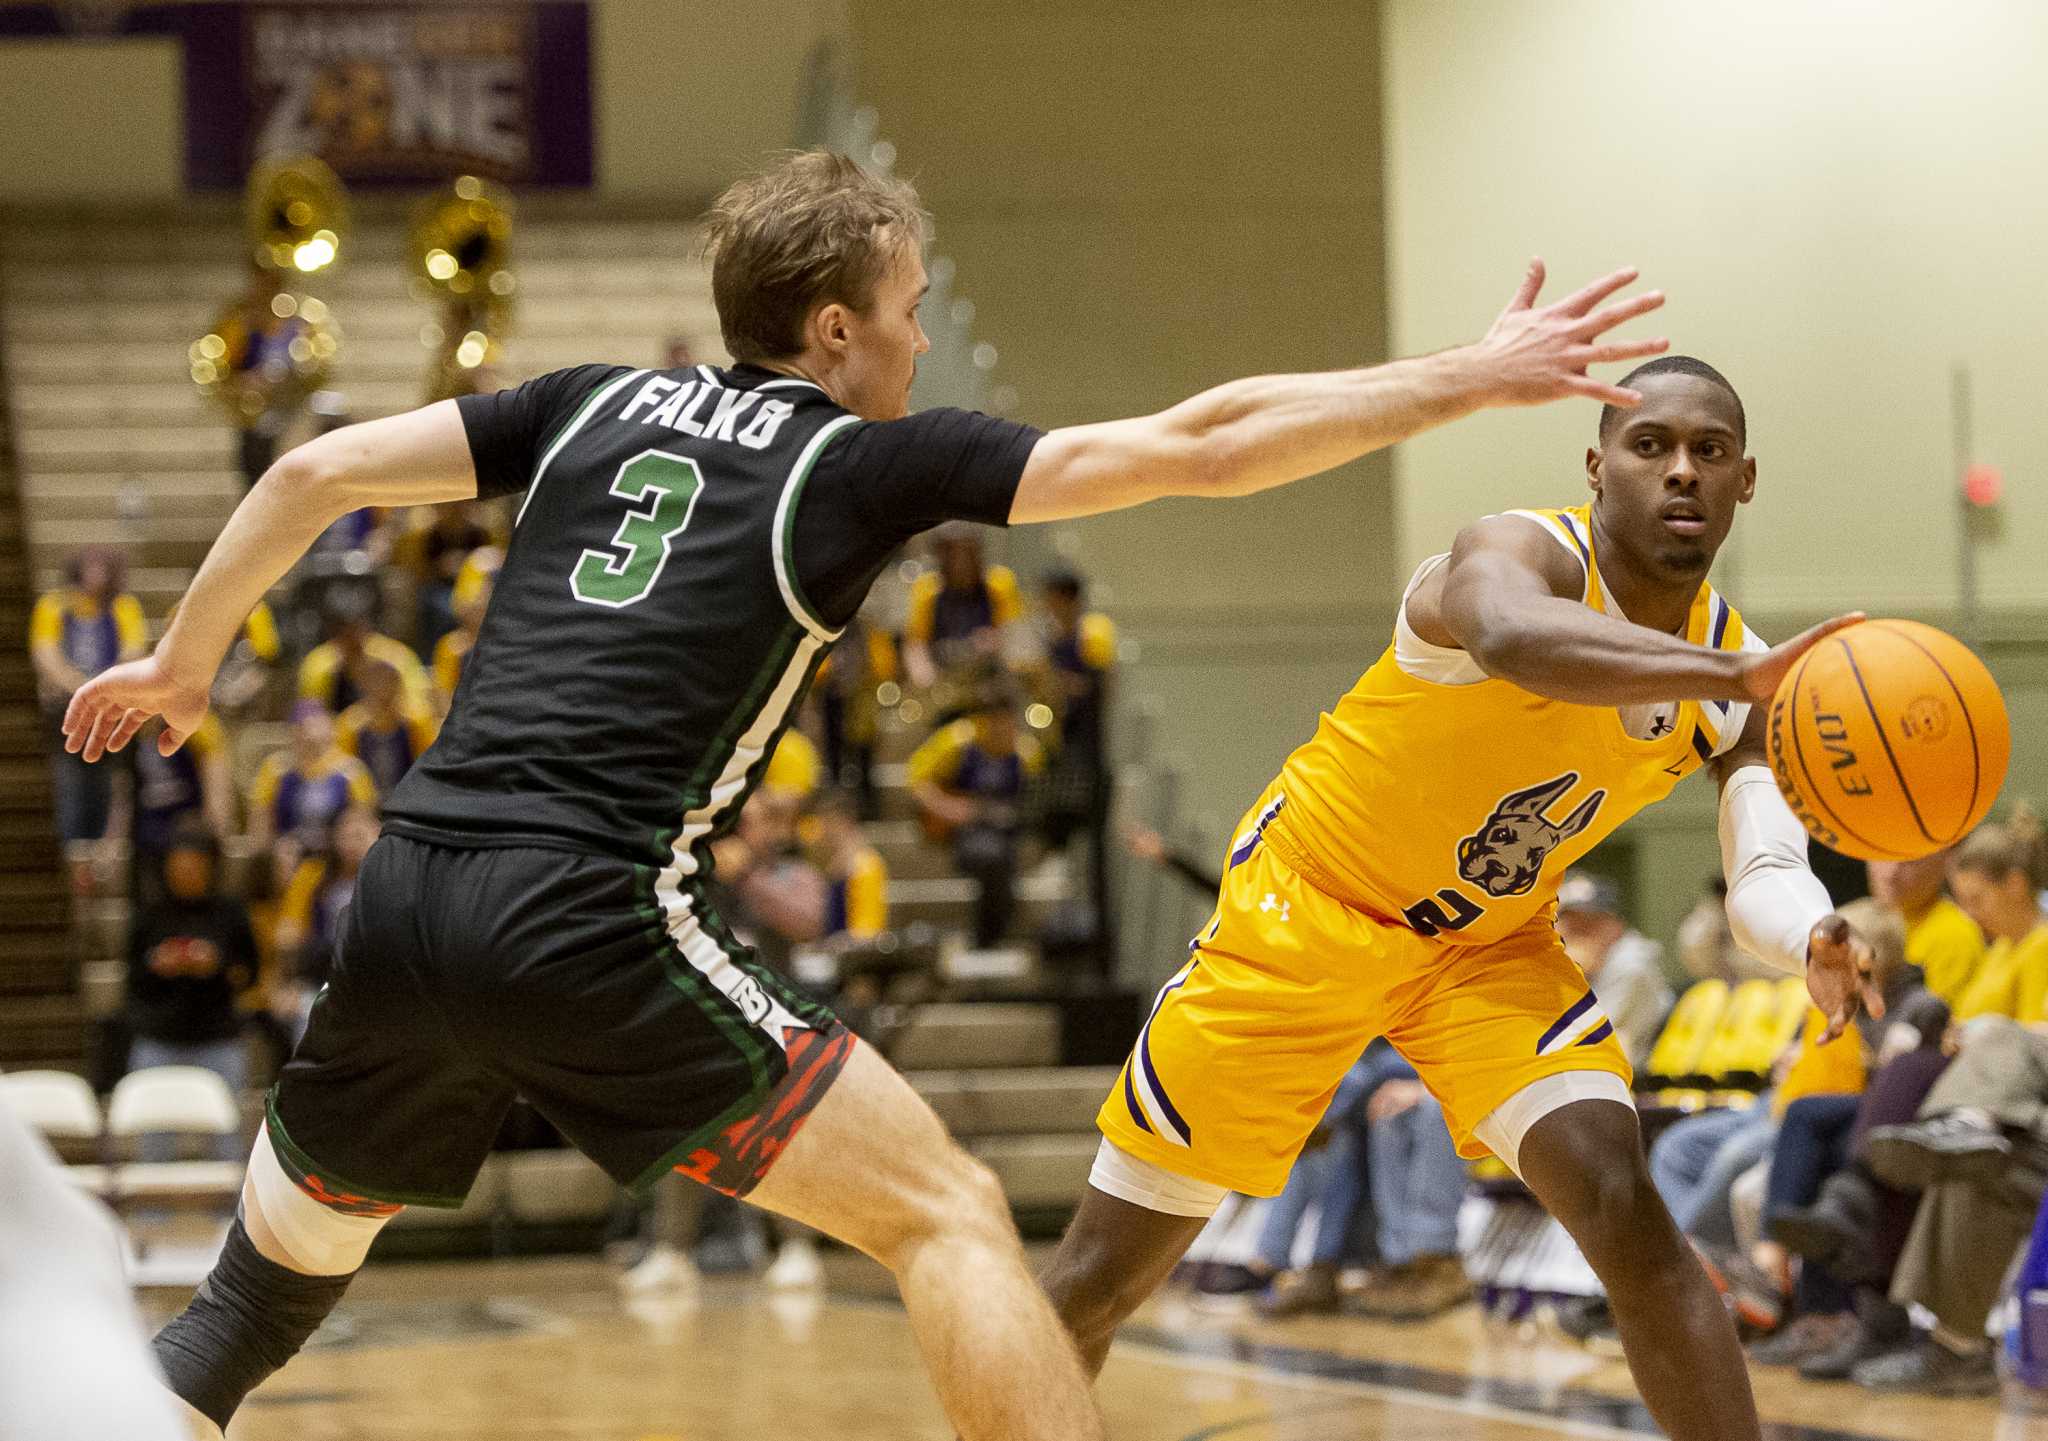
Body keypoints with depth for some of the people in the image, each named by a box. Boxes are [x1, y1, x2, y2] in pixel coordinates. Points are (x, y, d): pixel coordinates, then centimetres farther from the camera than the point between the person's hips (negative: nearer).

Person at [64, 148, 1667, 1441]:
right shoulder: (868, 459, 6)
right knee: (947, 1214, 0)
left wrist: (182, 662, 31)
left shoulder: (594, 406, 19)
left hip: (406, 903, 6)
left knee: (269, 1281, 25)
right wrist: (1475, 379, 8)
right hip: (591, 924, -5)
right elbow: (1199, 447, 3)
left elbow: (317, 472, 17)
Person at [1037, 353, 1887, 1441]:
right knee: (1104, 1277, 0)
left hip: (1490, 945, 5)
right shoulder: (1522, 553, -27)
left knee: (1627, 1213, -19)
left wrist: (1813, 941, -43)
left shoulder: (1734, 672, -6)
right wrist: (1728, 677, -68)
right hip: (1308, 905, -4)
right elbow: (1513, 636, -53)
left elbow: (1763, 871, -18)